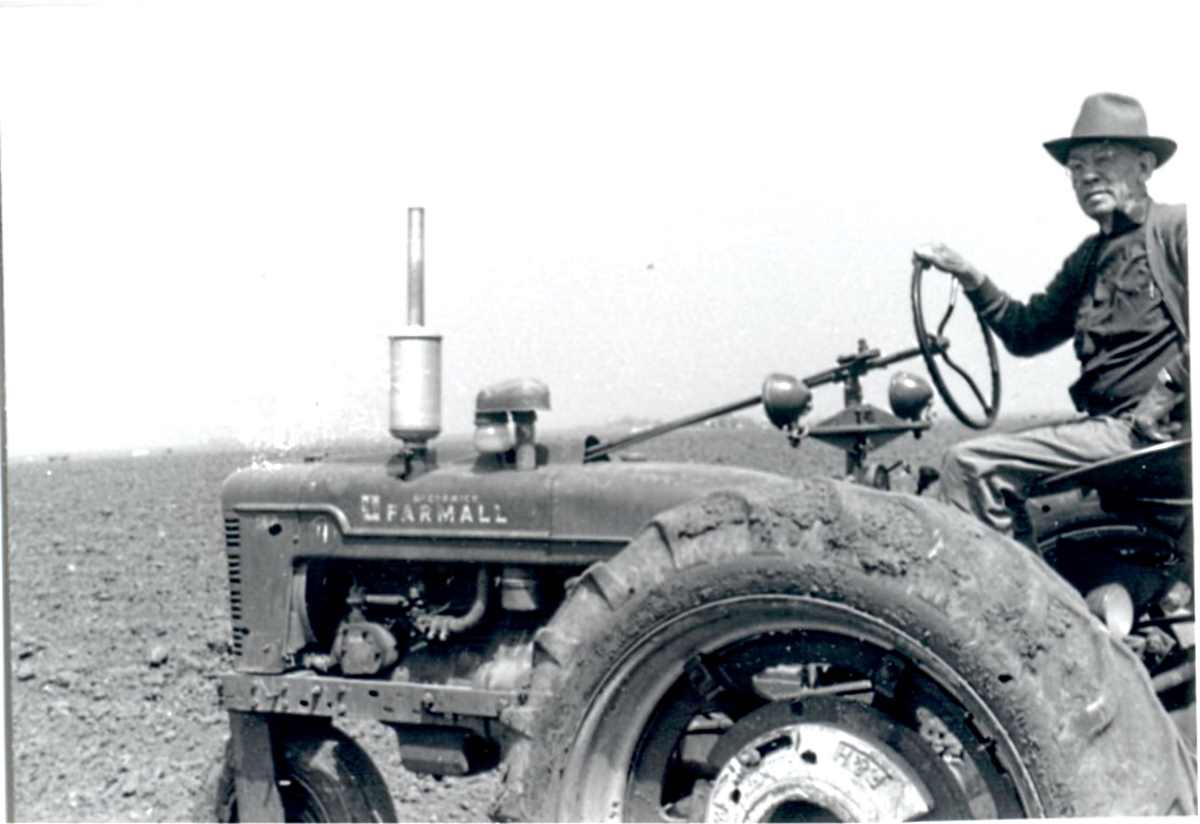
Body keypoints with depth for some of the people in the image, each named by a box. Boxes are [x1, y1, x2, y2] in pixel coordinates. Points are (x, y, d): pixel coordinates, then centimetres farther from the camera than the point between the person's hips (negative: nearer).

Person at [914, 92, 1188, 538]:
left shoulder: (1177, 228, -4)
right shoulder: (1089, 257, 20)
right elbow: (1026, 333, 21)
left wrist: (1163, 395, -19)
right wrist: (970, 277, 9)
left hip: (1153, 433, -9)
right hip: (1107, 425, 9)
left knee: (970, 464, -17)